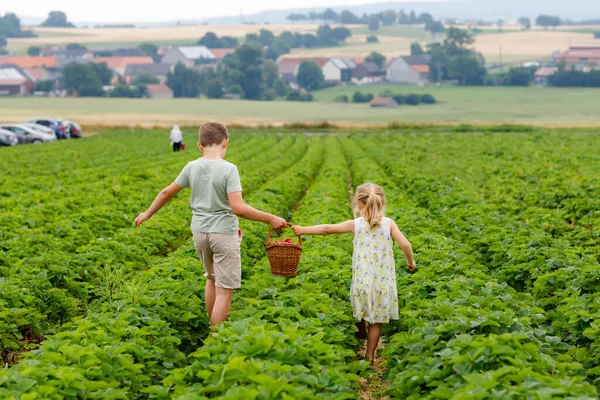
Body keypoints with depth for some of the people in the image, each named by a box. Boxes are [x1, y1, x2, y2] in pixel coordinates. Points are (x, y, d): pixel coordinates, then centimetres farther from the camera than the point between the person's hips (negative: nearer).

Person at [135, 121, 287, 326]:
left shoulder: (192, 167, 0)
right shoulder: (228, 169, -16)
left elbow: (167, 193, 11)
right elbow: (238, 208, -23)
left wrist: (148, 213, 26)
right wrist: (270, 219, -17)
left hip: (200, 232, 6)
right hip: (224, 233, -6)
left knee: (212, 279, 27)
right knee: (224, 291, 0)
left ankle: (212, 329, 36)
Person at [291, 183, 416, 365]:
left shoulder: (356, 224, -1)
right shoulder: (389, 224, -1)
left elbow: (327, 229, -1)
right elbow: (405, 244, -8)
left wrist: (303, 230, 8)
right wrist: (410, 261, 11)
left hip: (362, 282, 0)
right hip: (382, 283, 0)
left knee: (360, 318, 18)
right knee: (376, 322, 8)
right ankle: (370, 356, 13)